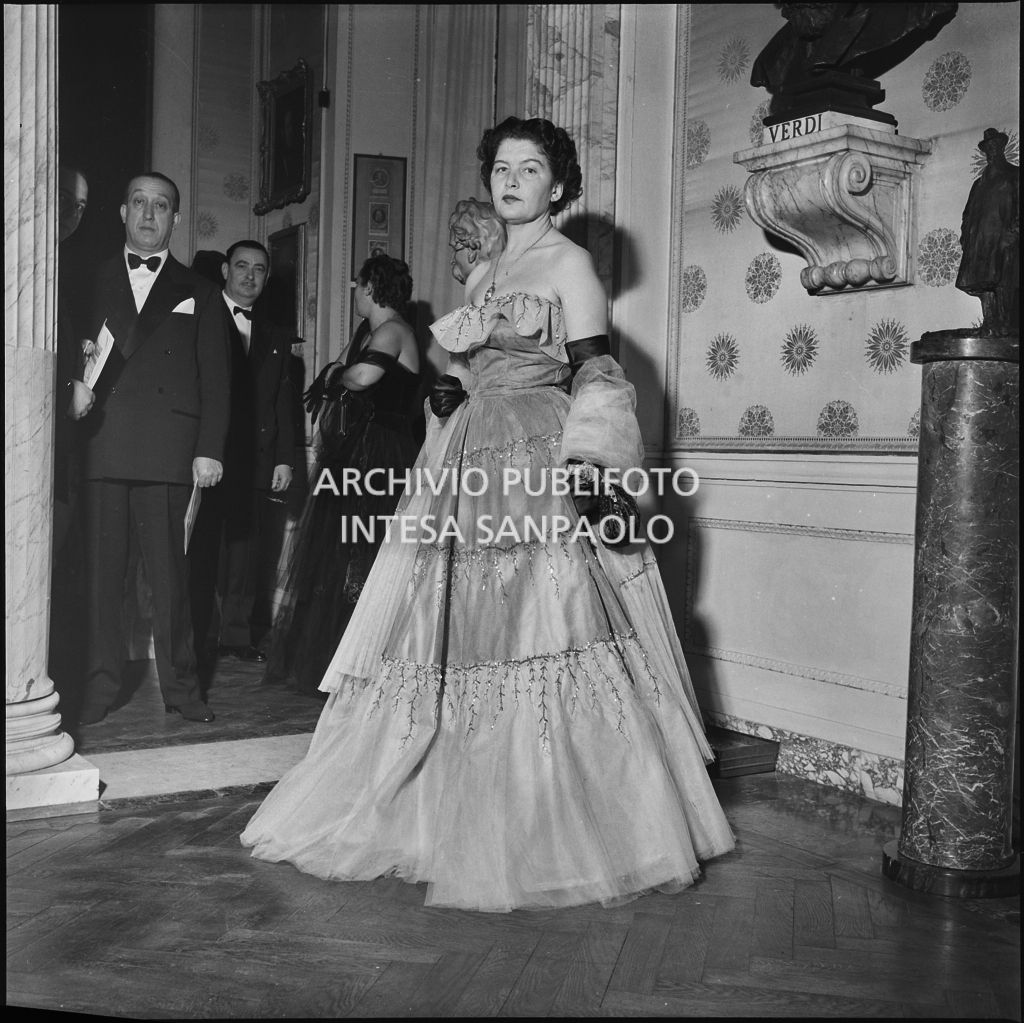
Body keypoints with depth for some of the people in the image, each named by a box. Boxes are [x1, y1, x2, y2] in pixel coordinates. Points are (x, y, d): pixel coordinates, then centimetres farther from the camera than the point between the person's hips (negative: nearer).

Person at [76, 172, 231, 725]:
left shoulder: (198, 294, 14)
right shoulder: (94, 280, 18)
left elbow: (215, 379, 8)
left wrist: (210, 449, -1)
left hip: (168, 451, -1)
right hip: (100, 447, 1)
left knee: (170, 572, -1)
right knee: (102, 569, 2)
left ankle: (180, 685, 9)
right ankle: (100, 685, 12)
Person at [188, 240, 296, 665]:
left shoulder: (276, 338, 18)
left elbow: (284, 403, 14)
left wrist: (284, 459, 4)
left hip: (258, 462, 4)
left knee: (248, 549, 4)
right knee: (201, 549, -1)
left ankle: (237, 636, 13)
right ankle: (192, 640, 6)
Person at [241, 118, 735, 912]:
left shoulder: (570, 264, 0)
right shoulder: (483, 275, 21)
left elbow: (594, 380, -9)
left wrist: (580, 475, -19)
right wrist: (447, 393, 5)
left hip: (541, 467, -7)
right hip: (468, 466, 7)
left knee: (539, 640, -10)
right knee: (452, 641, 7)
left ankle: (559, 833, 1)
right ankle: (442, 813, 18)